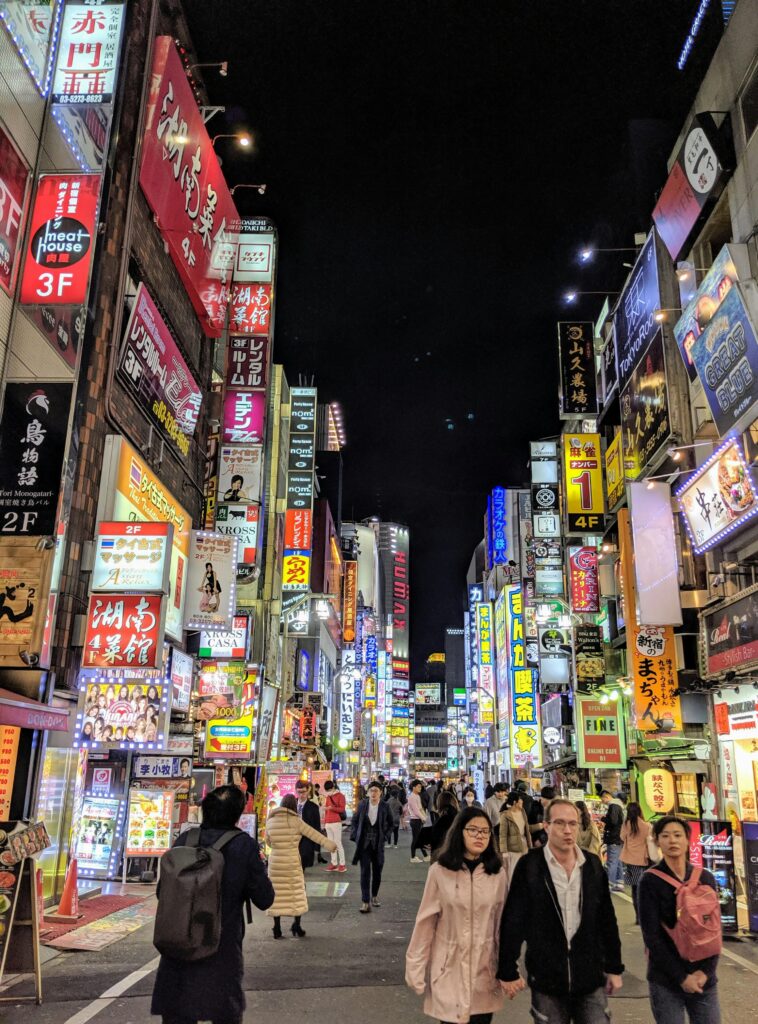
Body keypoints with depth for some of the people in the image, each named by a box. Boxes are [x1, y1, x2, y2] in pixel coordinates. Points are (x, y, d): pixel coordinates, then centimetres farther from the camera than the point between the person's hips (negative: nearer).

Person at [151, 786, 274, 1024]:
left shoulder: (185, 840, -5)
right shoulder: (244, 846, -13)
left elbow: (162, 893, 3)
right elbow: (265, 899, -9)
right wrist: (256, 865, 6)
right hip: (223, 951, -2)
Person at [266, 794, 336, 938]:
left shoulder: (270, 821, 1)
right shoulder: (295, 821, -10)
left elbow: (268, 841, 14)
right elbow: (313, 834, -7)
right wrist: (330, 844, -3)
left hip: (275, 862, 3)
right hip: (292, 862, -3)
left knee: (277, 895, 9)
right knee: (297, 893, 10)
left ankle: (277, 928, 11)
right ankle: (297, 926, 8)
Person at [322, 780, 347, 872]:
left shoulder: (340, 796, -4)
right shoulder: (327, 797, 16)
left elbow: (342, 809, -10)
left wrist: (332, 808, -23)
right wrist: (324, 821, 17)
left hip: (336, 822, -7)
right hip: (328, 823, 7)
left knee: (338, 843, -6)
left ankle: (342, 864, -2)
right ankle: (334, 863, 11)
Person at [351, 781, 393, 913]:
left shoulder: (384, 806, -5)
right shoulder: (362, 804, -3)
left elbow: (390, 824, 7)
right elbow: (355, 821, 7)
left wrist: (385, 836, -3)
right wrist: (355, 836, -1)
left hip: (378, 844, 1)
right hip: (364, 843, -1)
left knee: (377, 872, 12)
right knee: (365, 872, -6)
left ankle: (374, 896, 34)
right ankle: (366, 902, -4)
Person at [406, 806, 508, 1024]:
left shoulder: (498, 874, -3)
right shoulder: (440, 871, -11)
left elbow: (502, 924, 4)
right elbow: (425, 923, -6)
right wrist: (416, 969, -4)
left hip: (484, 971, 2)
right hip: (449, 970, -2)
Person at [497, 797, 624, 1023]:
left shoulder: (593, 865, 0)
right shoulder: (529, 866, -11)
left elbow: (607, 920, 8)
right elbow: (512, 922, -8)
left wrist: (614, 967, 10)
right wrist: (508, 971, -7)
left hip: (591, 979, 3)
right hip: (546, 981, -2)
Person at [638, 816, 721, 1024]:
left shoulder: (706, 878, 2)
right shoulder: (650, 880, -9)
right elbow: (651, 935, -9)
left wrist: (706, 971, -7)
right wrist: (681, 976, -11)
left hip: (704, 978, 3)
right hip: (665, 980, -3)